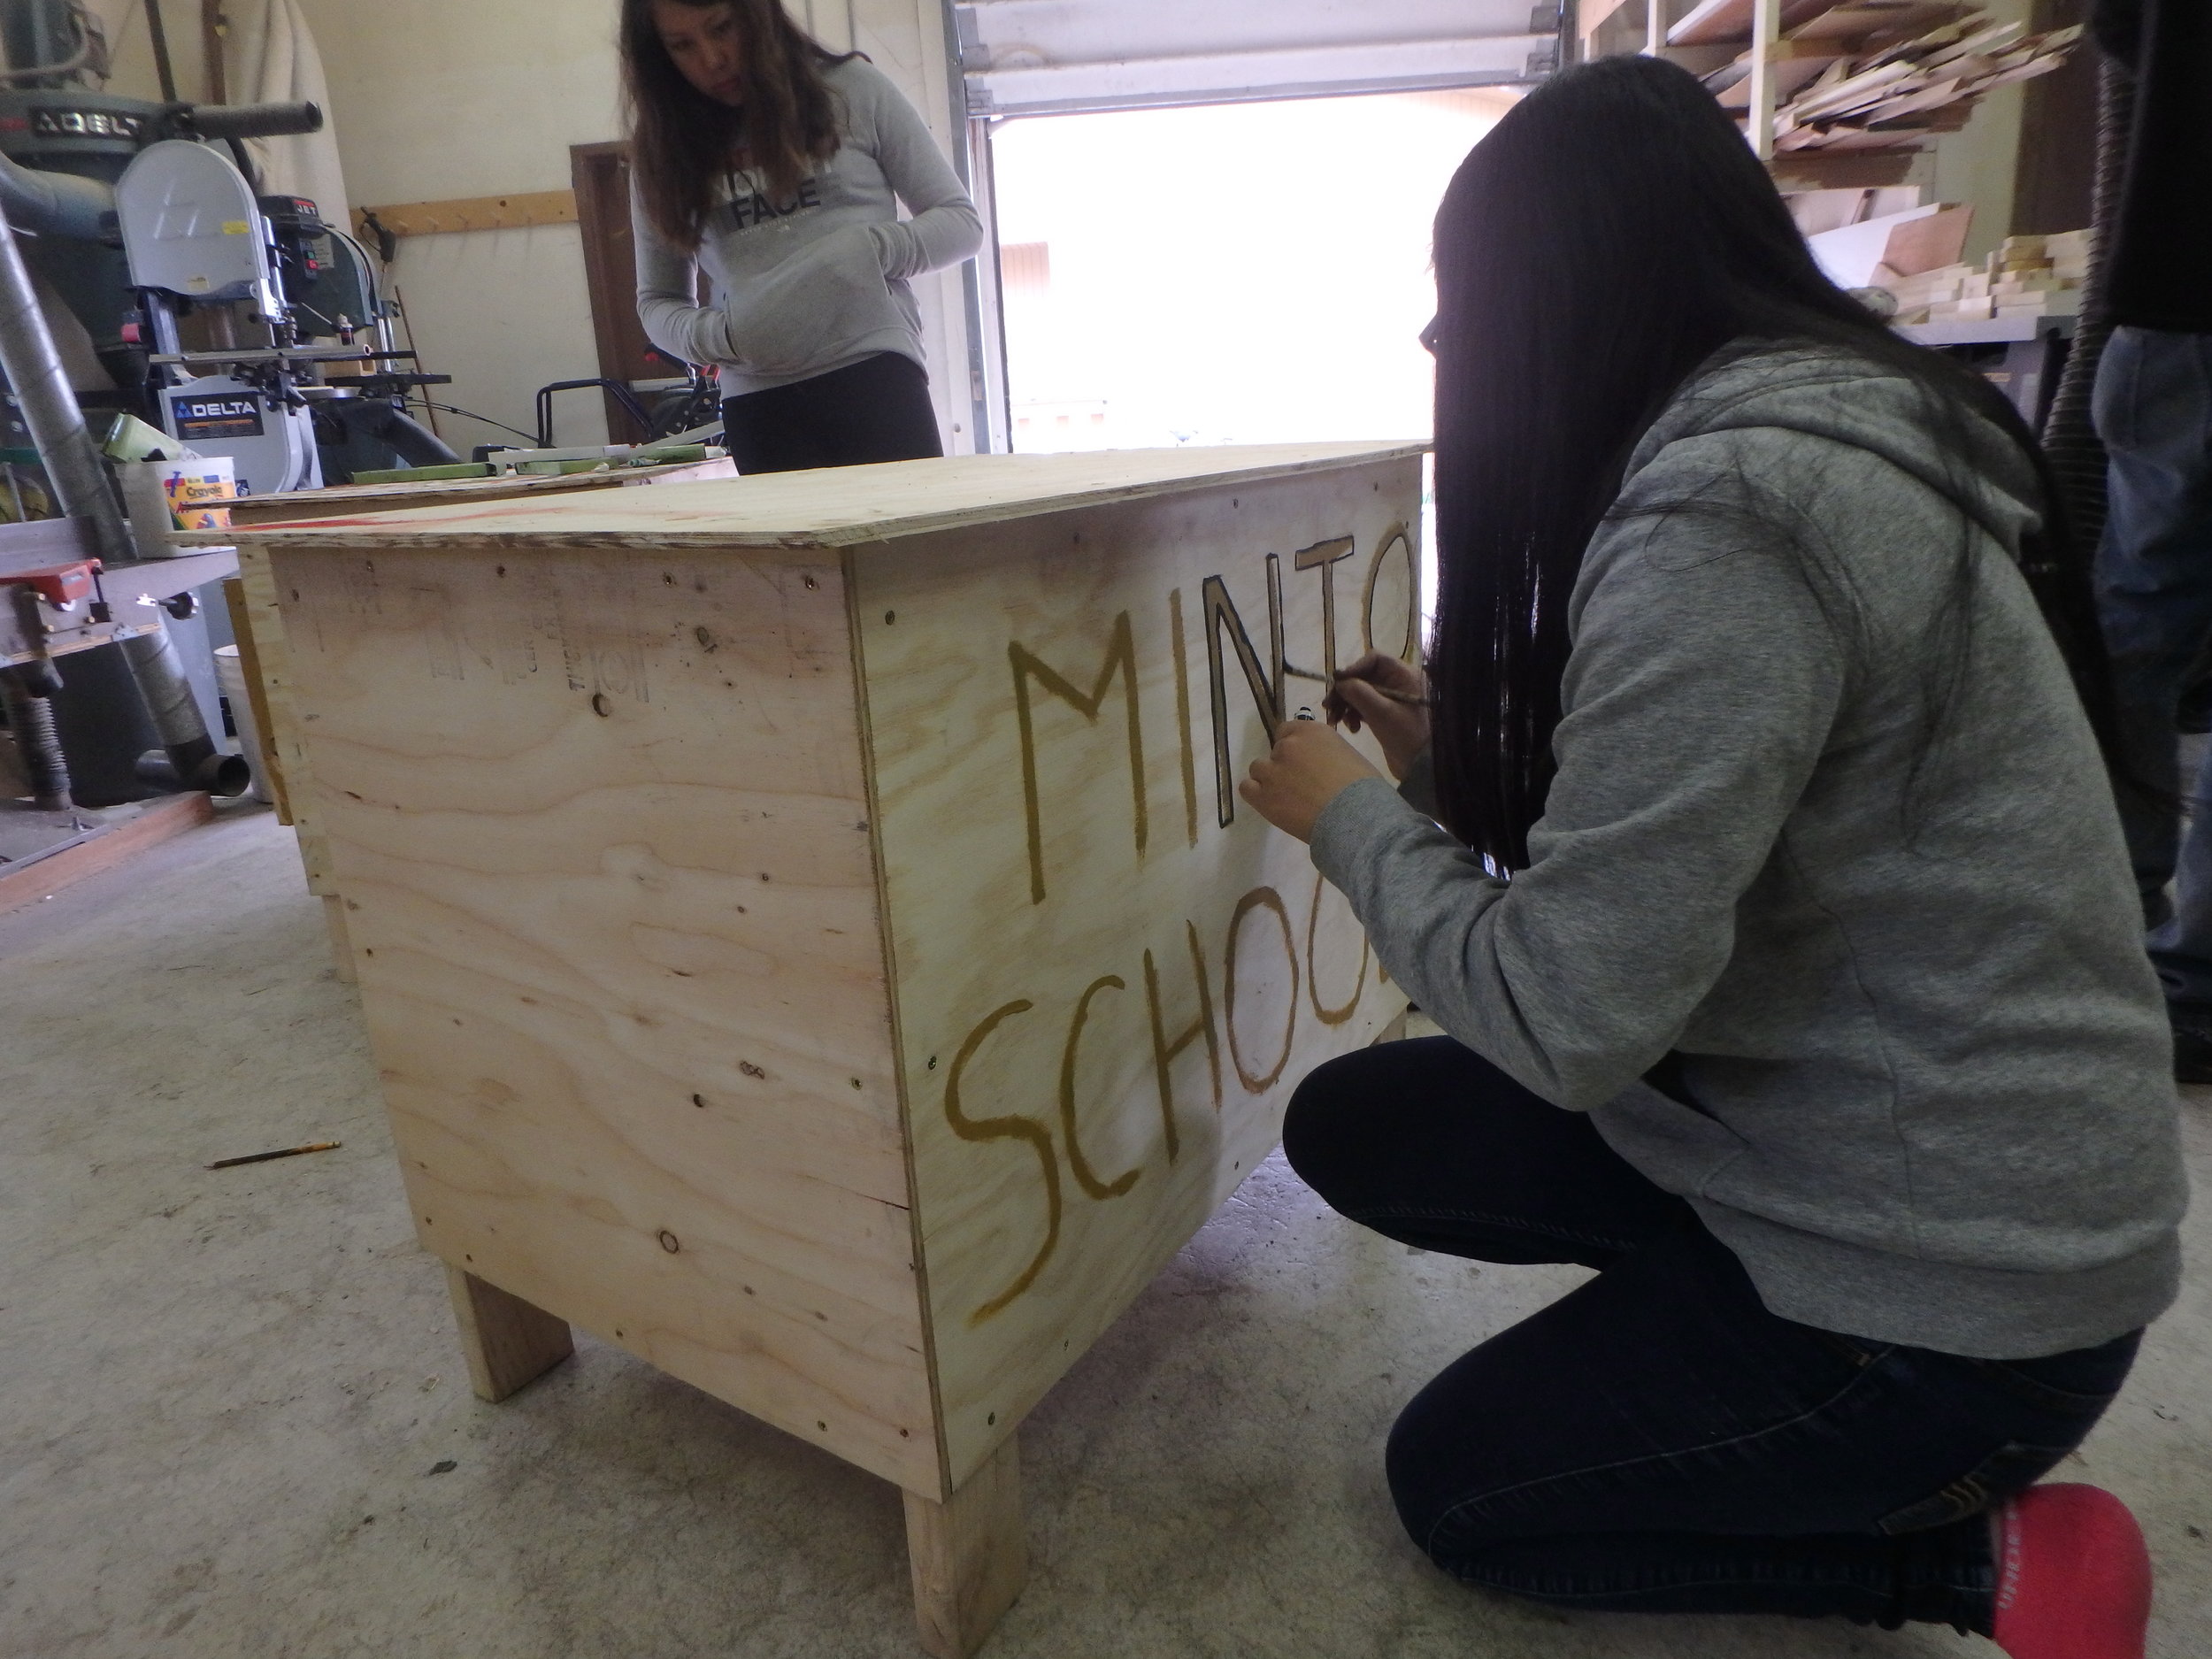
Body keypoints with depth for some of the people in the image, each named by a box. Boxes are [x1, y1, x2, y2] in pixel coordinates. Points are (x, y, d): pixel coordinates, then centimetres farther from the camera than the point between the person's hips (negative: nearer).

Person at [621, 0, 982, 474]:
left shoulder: (850, 88, 7)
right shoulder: (665, 153, 14)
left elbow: (961, 222, 8)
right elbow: (657, 301, 18)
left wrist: (869, 248, -11)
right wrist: (714, 335, -5)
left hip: (877, 380, -1)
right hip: (758, 409, 2)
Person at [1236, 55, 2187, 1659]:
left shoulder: (1723, 507, -28)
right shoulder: (1833, 421, 3)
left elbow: (1567, 1014, -28)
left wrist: (1353, 817, -11)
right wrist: (1449, 756, 9)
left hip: (1947, 1278, -8)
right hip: (1885, 1128, 9)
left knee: (1457, 1486, 12)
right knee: (1350, 1125, 10)